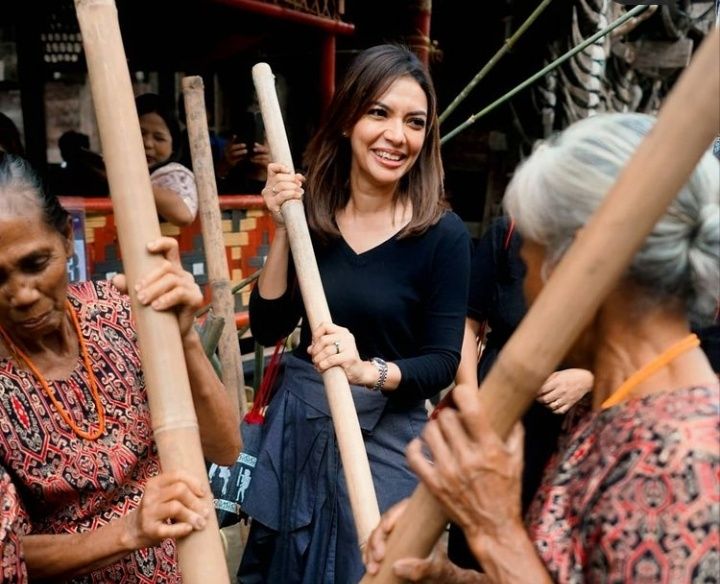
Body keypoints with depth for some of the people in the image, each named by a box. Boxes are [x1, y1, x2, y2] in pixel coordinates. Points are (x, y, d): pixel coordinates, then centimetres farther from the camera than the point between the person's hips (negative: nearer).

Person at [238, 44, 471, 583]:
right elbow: (268, 328, -6)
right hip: (298, 422, 4)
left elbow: (443, 363, -12)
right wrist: (285, 230, -15)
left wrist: (367, 371, -29)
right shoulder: (312, 211, -5)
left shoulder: (443, 233, -13)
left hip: (385, 435, -3)